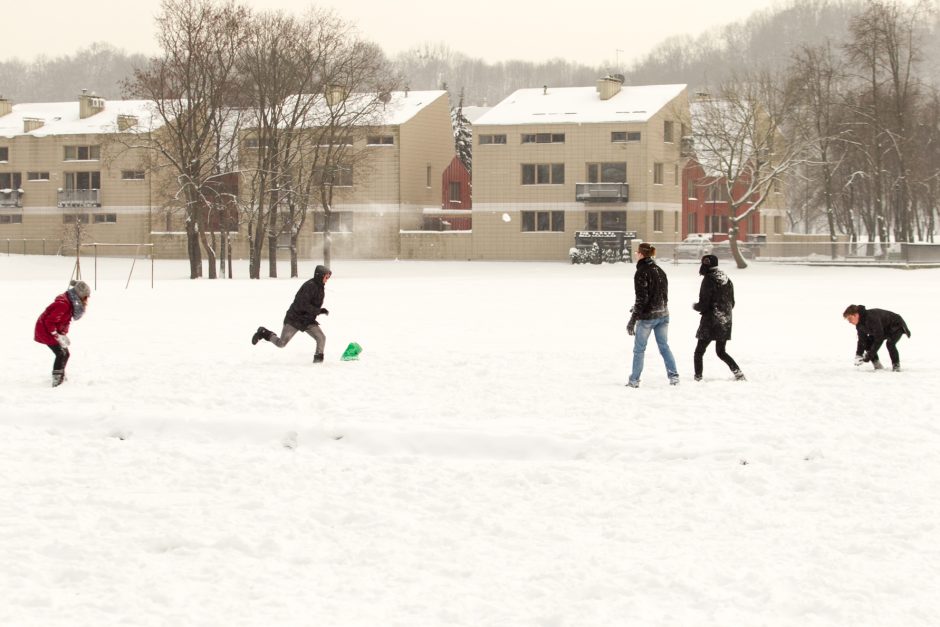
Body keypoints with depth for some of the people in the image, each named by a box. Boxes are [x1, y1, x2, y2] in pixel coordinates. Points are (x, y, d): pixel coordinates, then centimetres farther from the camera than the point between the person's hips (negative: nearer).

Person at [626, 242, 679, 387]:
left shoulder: (641, 272, -14)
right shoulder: (660, 271, 8)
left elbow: (641, 298, -18)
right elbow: (665, 294, 14)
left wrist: (633, 319, -14)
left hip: (647, 316, -6)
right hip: (663, 314, 6)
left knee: (639, 348, 5)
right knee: (664, 346, 13)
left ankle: (634, 380, 9)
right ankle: (674, 376, 8)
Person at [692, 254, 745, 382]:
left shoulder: (708, 280, -14)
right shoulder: (727, 280, 7)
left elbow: (703, 305, -15)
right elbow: (732, 303, 13)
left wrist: (695, 306, 5)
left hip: (711, 323, -7)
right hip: (725, 323, 7)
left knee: (699, 352, 5)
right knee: (721, 352, 17)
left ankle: (698, 377, 2)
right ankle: (737, 372, 3)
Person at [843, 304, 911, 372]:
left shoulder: (872, 318, -39)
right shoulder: (859, 324, -12)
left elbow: (879, 338, -39)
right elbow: (862, 340, -5)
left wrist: (869, 355, -38)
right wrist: (858, 355, -18)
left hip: (897, 326, -8)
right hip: (884, 329, 8)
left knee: (890, 343, -33)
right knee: (867, 342, -6)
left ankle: (896, 365, -16)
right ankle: (877, 364, 6)